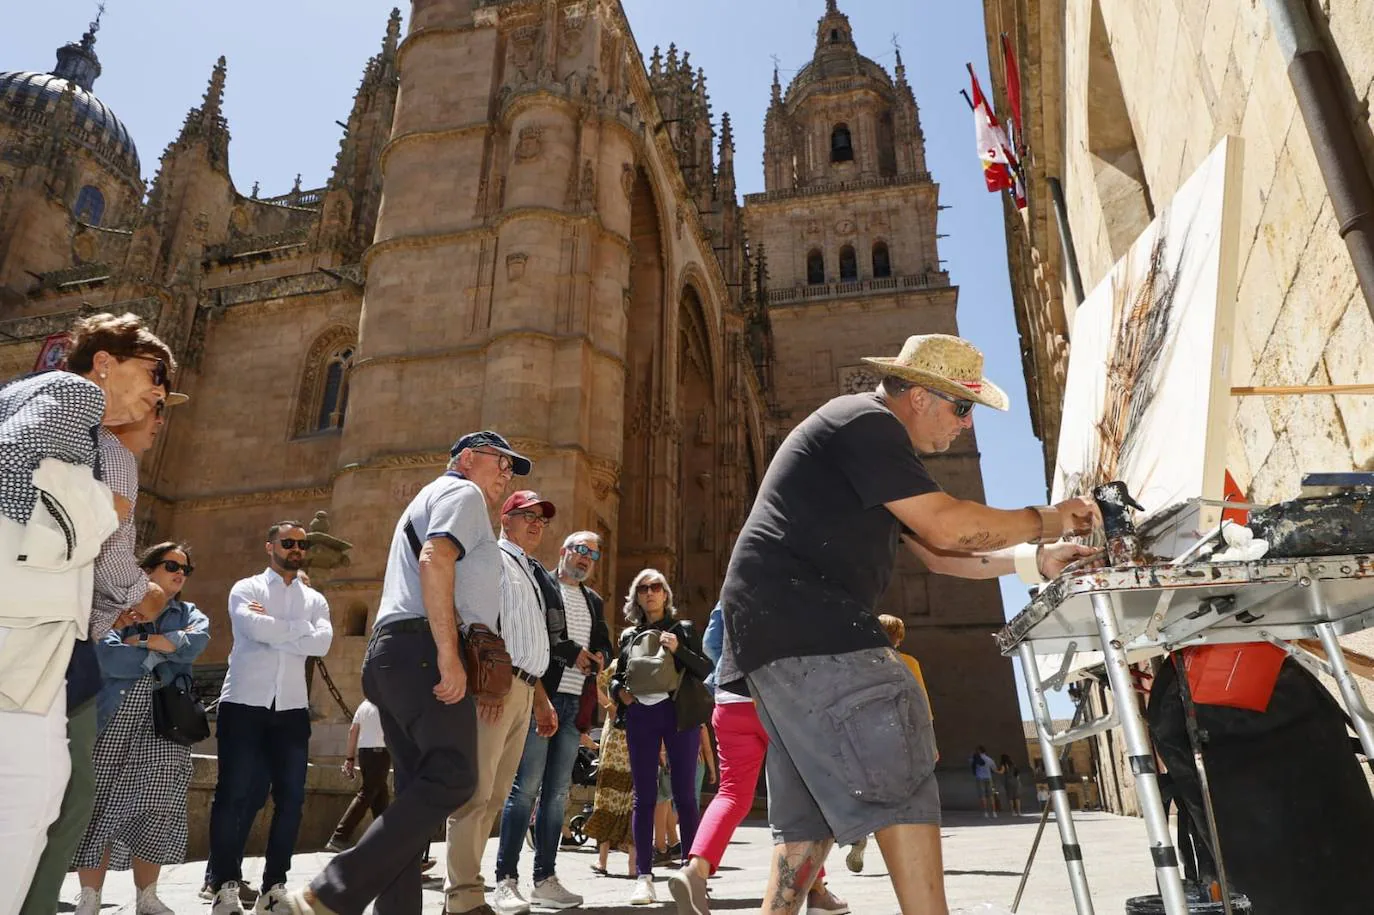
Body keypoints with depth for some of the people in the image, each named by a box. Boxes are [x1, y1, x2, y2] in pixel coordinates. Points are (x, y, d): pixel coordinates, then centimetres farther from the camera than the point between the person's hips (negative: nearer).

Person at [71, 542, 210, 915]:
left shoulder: (189, 614, 16)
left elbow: (198, 640, -8)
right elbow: (105, 657, -12)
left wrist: (141, 642, -10)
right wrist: (163, 649, -7)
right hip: (112, 719, -2)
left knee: (155, 809, 1)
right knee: (99, 807, -1)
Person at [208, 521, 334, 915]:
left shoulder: (315, 600, 14)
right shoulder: (246, 589, 4)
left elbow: (322, 643, -5)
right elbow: (255, 629, -17)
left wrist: (272, 629, -9)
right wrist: (300, 629, -7)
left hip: (292, 709, 4)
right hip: (244, 704, -3)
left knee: (291, 797, 3)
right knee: (234, 795, -2)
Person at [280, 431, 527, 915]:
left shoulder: (429, 500, 33)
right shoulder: (462, 493, 2)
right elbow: (435, 560, -17)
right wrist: (449, 655, -22)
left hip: (392, 650, 11)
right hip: (423, 648, -11)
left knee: (420, 789, 8)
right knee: (452, 778, -16)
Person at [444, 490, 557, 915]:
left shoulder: (530, 574, 26)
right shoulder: (494, 559, -1)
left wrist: (541, 700, 23)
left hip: (522, 690, 9)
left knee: (494, 796, 11)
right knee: (476, 793, -8)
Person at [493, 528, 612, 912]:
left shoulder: (594, 601, 21)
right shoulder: (538, 582, 2)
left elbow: (605, 644, 23)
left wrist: (598, 658, 1)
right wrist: (570, 652, -12)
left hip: (574, 705, 6)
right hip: (540, 697, -6)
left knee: (557, 792, 8)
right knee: (525, 788, -6)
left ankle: (545, 880, 14)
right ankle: (506, 880, 1)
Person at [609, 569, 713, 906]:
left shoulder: (683, 628, 7)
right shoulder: (629, 635, 15)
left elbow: (706, 671, 0)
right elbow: (617, 676, 21)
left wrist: (679, 650, -15)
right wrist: (619, 690, -1)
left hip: (678, 713, -2)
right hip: (640, 716, 2)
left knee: (685, 794, 1)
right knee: (644, 797, 2)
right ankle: (644, 876, 6)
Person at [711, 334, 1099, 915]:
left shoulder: (874, 444, 27)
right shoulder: (866, 421, -6)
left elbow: (937, 555, 26)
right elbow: (946, 526, -14)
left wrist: (1037, 560, 18)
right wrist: (1045, 520, 1)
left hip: (773, 631, 11)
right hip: (804, 624, -11)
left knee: (809, 818, 12)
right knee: (901, 781, -11)